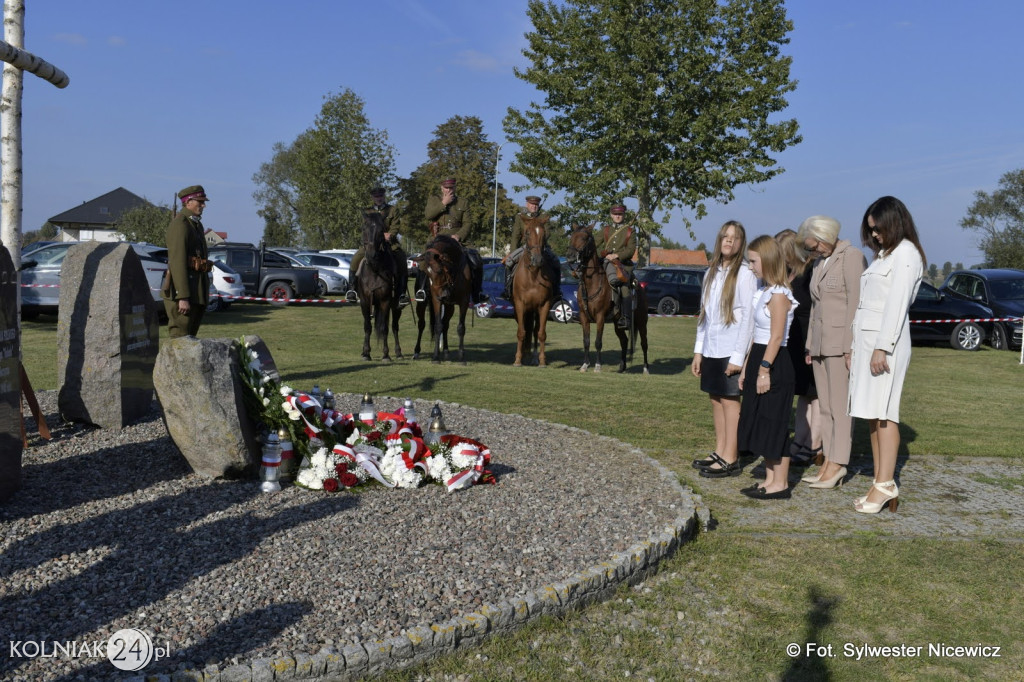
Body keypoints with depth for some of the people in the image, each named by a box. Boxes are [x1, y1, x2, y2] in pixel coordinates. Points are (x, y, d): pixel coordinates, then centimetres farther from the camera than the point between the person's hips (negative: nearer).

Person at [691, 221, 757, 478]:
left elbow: (748, 317, -12)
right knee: (716, 399, 11)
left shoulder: (744, 274, -8)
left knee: (730, 400, -3)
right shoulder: (711, 273, 13)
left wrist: (738, 356, -16)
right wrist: (698, 350, 11)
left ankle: (730, 459, 2)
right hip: (711, 350, 7)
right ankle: (720, 452, 20)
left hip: (731, 351, -7)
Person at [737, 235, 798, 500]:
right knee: (761, 423, 13)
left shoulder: (778, 295, -14)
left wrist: (764, 369, -22)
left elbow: (776, 336, -20)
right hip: (759, 360, 10)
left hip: (774, 364, -10)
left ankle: (781, 484, 5)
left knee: (774, 424, -3)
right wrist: (747, 367, 16)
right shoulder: (764, 292, 14)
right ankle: (770, 479, 21)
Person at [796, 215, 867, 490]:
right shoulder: (820, 262, 18)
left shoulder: (851, 256, -7)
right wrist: (810, 344, 17)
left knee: (840, 406, -6)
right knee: (824, 407, 7)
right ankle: (829, 463, 10)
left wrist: (851, 347, -18)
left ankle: (837, 463, -3)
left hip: (841, 343, -8)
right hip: (820, 343, 8)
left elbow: (856, 303, -14)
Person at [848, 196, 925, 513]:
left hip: (886, 342, -9)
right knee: (871, 415, 6)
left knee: (883, 414, -10)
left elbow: (896, 304, -14)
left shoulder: (905, 253, -6)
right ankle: (880, 482, 8)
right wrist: (855, 346, 15)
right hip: (866, 340, 9)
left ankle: (885, 485, -9)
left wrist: (882, 348, -19)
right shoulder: (883, 254, 21)